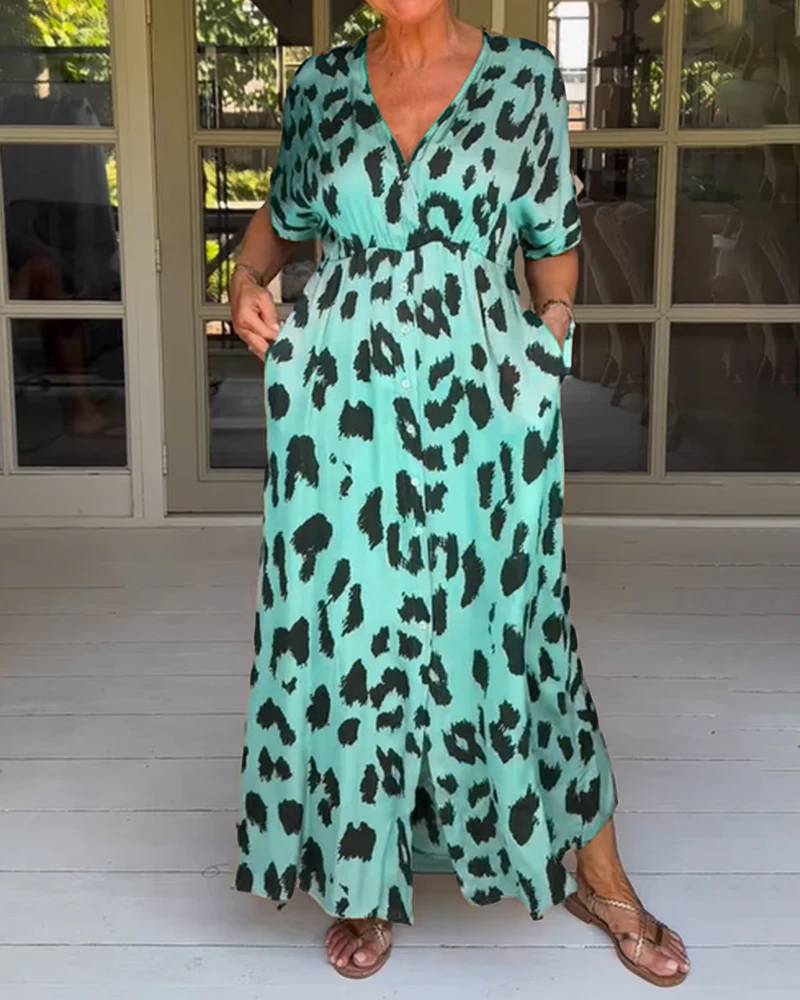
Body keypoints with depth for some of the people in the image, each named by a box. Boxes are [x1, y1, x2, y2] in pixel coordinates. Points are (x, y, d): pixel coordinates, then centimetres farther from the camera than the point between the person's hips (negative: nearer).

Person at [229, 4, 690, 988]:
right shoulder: (320, 85, 7)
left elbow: (552, 238, 10)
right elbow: (285, 211, 22)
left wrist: (549, 335, -1)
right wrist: (247, 278, 4)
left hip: (478, 402, -1)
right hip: (343, 404, 2)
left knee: (511, 622, 6)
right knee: (346, 626, 6)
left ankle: (597, 874, 27)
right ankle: (361, 880, 28)